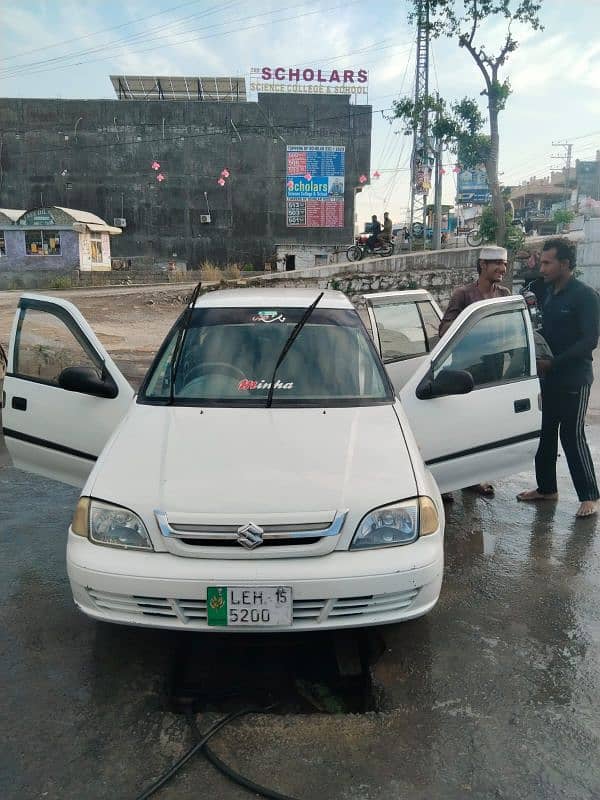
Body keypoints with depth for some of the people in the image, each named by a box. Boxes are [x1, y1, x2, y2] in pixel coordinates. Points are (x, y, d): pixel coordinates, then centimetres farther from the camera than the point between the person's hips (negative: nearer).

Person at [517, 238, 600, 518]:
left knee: (572, 436, -5)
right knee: (544, 433, 12)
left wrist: (553, 362, -22)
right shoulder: (549, 293, 11)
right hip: (548, 378, 8)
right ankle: (546, 488, 26)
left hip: (574, 379, -8)